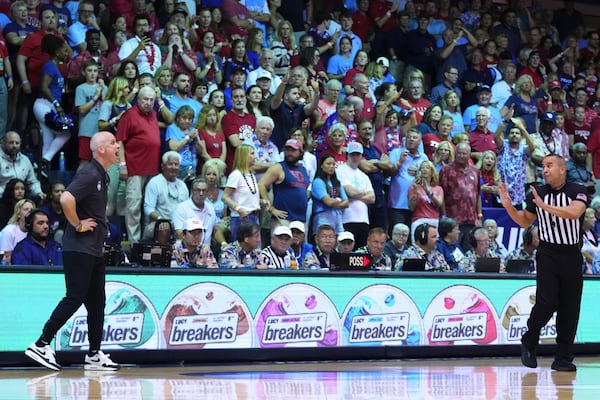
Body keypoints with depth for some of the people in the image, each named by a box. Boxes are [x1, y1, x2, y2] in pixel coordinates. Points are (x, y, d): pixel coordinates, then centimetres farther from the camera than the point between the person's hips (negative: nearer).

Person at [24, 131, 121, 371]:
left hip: (94, 250, 10)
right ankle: (41, 345, -6)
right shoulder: (89, 174, -16)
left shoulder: (102, 176, 15)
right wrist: (77, 225, -19)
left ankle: (94, 355, 15)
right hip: (79, 249, -10)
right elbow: (66, 199, -31)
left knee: (97, 302, 10)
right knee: (74, 298, -10)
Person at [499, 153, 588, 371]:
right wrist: (509, 206, 0)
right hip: (548, 254, 0)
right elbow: (525, 221, 16)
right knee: (546, 302, -13)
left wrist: (546, 206, -28)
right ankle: (528, 343, 9)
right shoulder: (537, 194, 5)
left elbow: (574, 212, -23)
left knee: (570, 309, 1)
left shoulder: (578, 191, -4)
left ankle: (563, 358, 9)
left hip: (572, 256, 0)